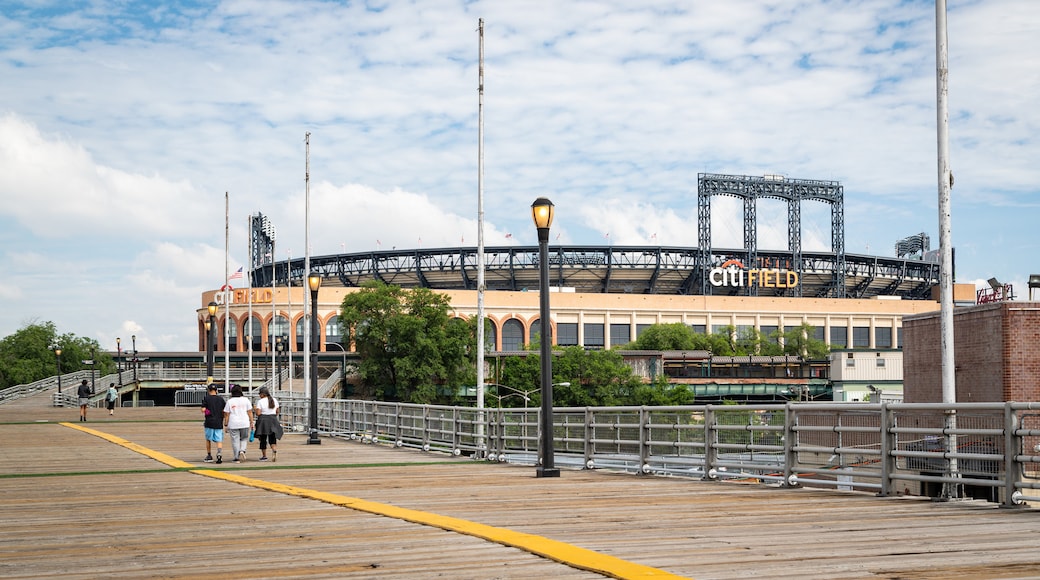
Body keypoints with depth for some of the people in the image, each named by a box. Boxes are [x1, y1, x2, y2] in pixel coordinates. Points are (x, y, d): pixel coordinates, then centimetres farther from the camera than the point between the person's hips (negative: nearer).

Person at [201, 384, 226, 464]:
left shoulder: (206, 398, -3)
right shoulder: (221, 399, 5)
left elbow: (203, 410, -10)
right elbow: (224, 411, 3)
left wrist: (206, 411, 12)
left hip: (209, 422, -1)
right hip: (219, 423, 1)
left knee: (208, 439, 15)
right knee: (219, 440, 0)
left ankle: (209, 456, 21)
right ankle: (219, 453, -24)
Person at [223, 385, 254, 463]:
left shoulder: (229, 401, -1)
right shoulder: (245, 400, 2)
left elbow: (226, 414, -1)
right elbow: (250, 412, 3)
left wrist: (226, 425, 6)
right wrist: (251, 423, 9)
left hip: (233, 424, -1)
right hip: (245, 423, 1)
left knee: (235, 441, 4)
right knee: (244, 439, 18)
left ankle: (237, 458, 5)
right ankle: (242, 451, -7)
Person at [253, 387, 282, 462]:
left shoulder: (260, 401, -9)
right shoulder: (274, 400, 5)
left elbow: (258, 413, -13)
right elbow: (277, 411, 10)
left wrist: (255, 410, 5)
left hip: (263, 422, -3)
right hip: (273, 421, 3)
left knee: (263, 439, 8)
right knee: (272, 438, 6)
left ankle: (264, 456, 13)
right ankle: (274, 450, -22)